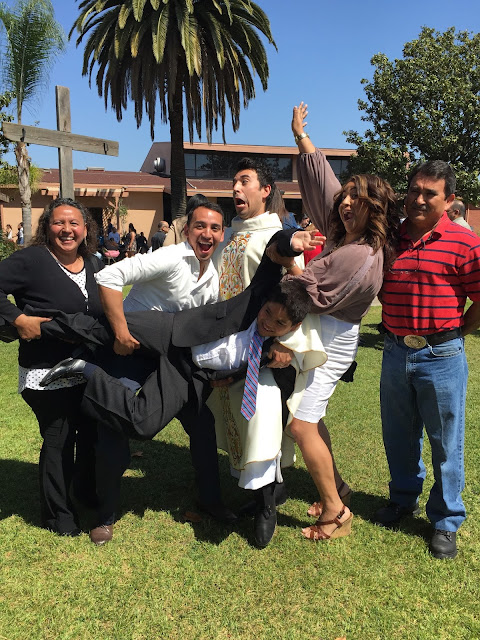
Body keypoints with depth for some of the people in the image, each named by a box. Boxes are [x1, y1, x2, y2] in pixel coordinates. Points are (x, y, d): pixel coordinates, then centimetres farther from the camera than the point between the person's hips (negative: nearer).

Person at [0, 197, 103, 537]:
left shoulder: (95, 265, 6)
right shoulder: (32, 260, -14)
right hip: (48, 374, -6)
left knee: (93, 433, 18)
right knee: (58, 441, 4)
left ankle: (88, 491, 45)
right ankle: (58, 514, 26)